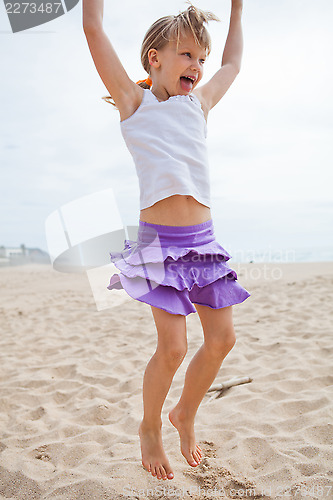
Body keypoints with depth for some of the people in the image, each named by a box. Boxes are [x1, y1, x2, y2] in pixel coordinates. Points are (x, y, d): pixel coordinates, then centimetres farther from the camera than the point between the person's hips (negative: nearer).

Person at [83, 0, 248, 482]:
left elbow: (232, 64, 35)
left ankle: (185, 415, 31)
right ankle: (150, 428, 23)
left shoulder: (199, 104, 17)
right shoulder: (135, 100, 4)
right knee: (172, 347, -7)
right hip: (159, 240, -5)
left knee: (222, 339, 5)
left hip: (204, 239, 6)